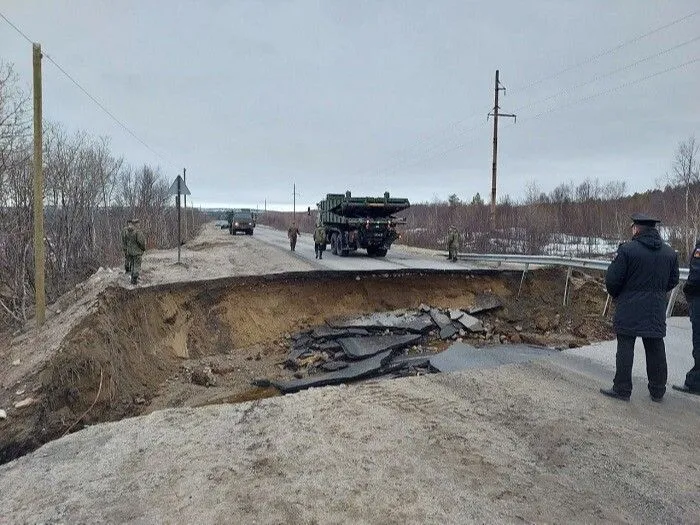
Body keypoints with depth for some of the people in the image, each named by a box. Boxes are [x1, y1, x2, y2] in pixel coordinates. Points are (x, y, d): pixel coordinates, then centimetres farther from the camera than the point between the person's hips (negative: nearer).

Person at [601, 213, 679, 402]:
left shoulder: (627, 249, -13)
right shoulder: (670, 253, 6)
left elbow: (612, 279, -12)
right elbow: (673, 281, 13)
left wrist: (616, 295, 7)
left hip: (629, 310, -5)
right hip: (657, 312, 5)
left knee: (625, 348, 2)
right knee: (655, 349, 12)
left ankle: (622, 389, 7)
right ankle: (658, 391, 22)